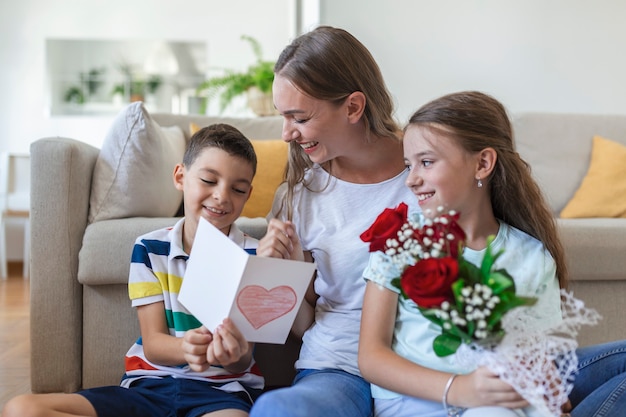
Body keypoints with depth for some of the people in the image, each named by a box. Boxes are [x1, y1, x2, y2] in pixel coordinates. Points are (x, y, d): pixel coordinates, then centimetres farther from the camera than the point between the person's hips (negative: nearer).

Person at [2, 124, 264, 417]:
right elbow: (152, 344, -1)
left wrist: (237, 356, -31)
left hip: (223, 390, -3)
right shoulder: (149, 249, 6)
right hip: (152, 384, 4)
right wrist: (185, 348, -26)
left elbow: (243, 361, -4)